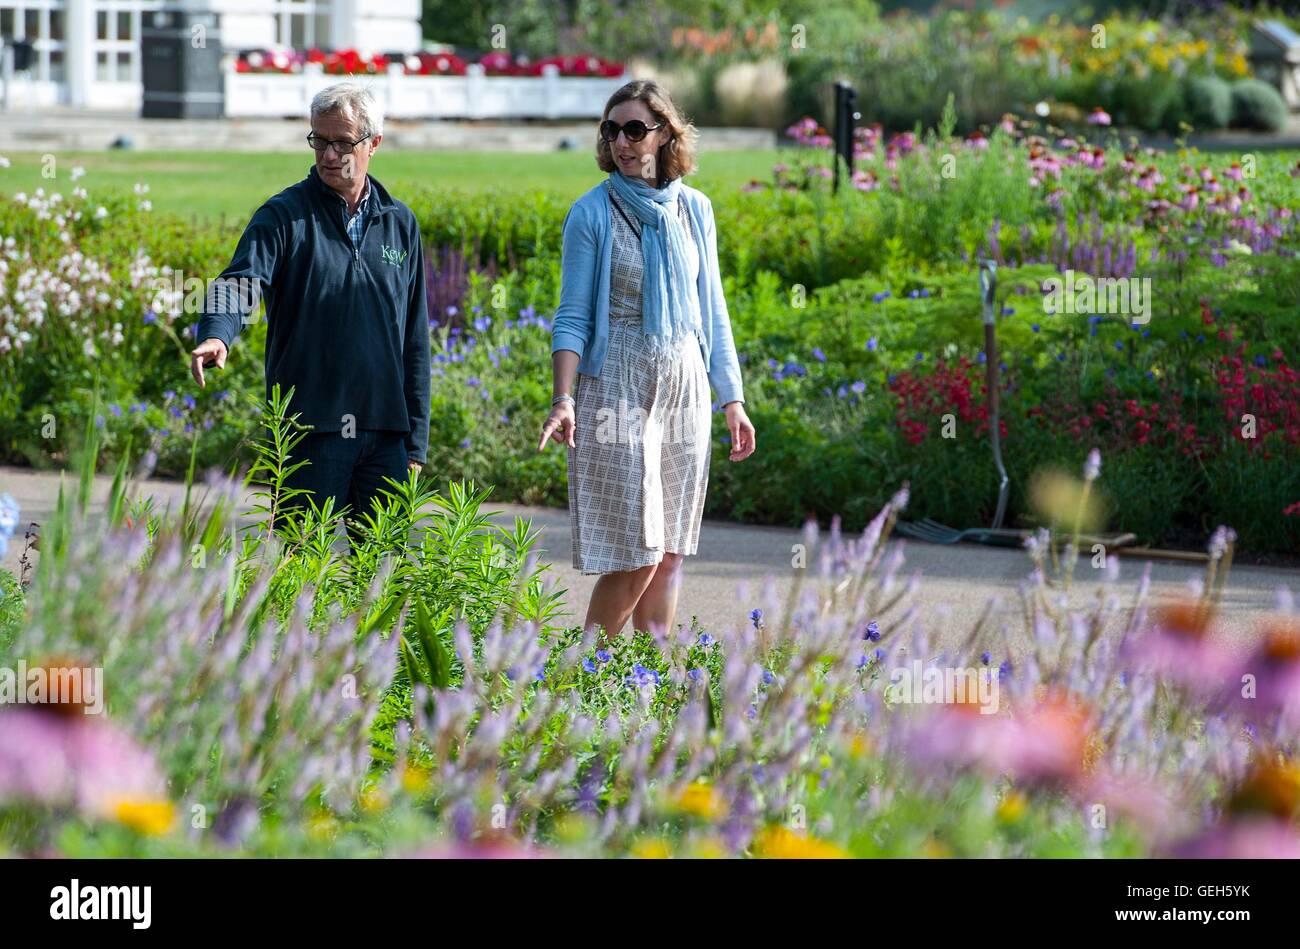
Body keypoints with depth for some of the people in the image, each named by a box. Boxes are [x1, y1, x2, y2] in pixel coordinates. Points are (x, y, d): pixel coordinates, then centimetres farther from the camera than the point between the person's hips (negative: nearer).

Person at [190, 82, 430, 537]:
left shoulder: (399, 223, 12)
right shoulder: (284, 216, 0)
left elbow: (415, 341, 15)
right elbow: (240, 282, -17)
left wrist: (416, 440, 11)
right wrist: (216, 336, -40)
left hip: (385, 432, 4)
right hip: (311, 430, -3)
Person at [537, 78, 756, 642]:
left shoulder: (693, 210, 8)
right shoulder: (593, 214, -4)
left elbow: (712, 314, 14)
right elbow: (573, 317, -6)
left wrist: (733, 401, 11)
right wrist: (564, 399, -18)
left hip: (685, 390, 4)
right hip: (618, 391, -4)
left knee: (670, 554, 5)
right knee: (636, 556, -10)